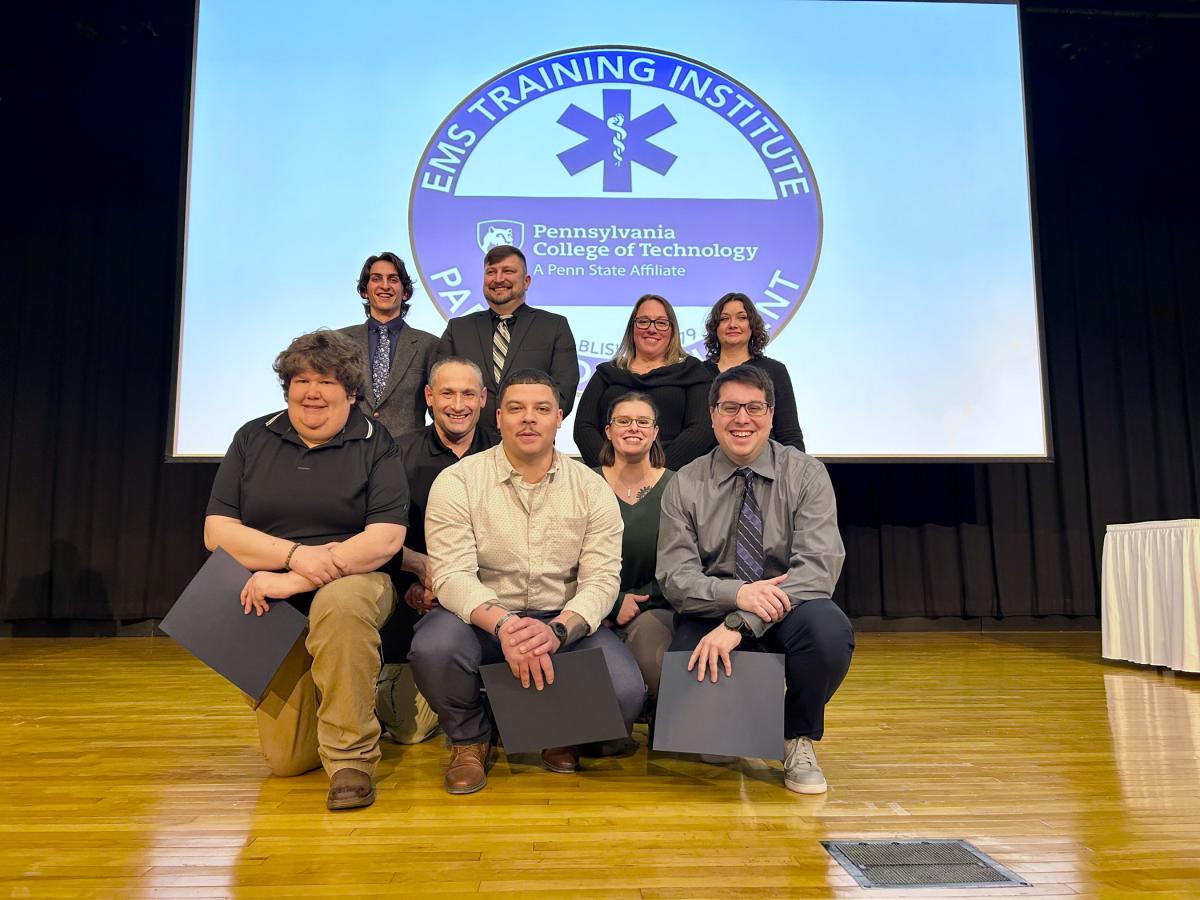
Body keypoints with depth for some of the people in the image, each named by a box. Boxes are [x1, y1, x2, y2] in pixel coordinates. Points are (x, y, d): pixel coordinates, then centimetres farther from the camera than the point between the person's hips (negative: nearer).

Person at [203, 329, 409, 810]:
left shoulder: (374, 444, -3)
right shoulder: (253, 439, 5)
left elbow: (386, 538, -15)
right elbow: (216, 531, -2)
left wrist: (296, 581, -22)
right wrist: (296, 553, -18)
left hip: (350, 585, -2)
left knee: (340, 604, -40)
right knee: (286, 759, -1)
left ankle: (351, 757, -24)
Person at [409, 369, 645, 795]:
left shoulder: (592, 488, 0)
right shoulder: (457, 482, -5)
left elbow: (602, 579, -7)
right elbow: (452, 575, -14)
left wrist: (556, 630, -28)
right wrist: (503, 624, -34)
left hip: (564, 622, 1)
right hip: (482, 619, -1)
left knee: (625, 693, -25)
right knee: (432, 648, -33)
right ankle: (469, 738, 3)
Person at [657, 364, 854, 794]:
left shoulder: (806, 475, -5)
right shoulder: (684, 486, -1)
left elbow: (818, 567, -16)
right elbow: (675, 577, -7)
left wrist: (739, 624, -27)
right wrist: (736, 594, -28)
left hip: (788, 614, 0)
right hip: (711, 616, 1)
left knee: (829, 629, -34)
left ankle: (799, 741, -2)